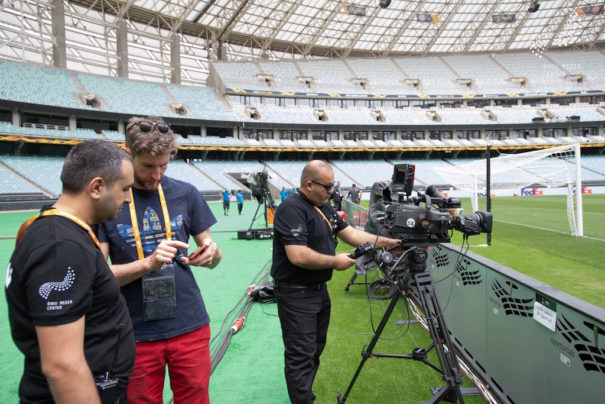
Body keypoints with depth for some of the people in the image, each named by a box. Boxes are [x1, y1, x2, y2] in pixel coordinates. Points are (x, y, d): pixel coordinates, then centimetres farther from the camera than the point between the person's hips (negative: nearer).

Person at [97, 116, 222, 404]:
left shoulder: (185, 193, -1)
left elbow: (212, 253, 6)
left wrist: (212, 253, -18)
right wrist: (148, 263, -25)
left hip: (190, 327, 1)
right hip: (136, 334, -1)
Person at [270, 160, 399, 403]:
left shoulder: (325, 208, 9)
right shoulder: (291, 210, -21)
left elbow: (351, 233, 10)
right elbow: (298, 256, -29)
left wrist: (387, 243, 1)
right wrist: (334, 261, -18)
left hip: (319, 290, 10)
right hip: (296, 294, -9)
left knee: (314, 351, 20)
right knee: (301, 356, -2)